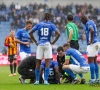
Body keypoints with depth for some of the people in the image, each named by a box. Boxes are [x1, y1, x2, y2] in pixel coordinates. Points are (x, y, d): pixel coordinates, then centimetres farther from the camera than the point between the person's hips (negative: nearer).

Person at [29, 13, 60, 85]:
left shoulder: (39, 24, 7)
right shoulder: (51, 25, 2)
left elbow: (31, 33, 4)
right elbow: (58, 34, -8)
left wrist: (35, 42, 8)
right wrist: (53, 42, -1)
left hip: (40, 44, 2)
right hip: (47, 44, -2)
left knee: (38, 63, 7)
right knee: (47, 63, -1)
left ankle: (37, 80, 10)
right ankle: (46, 80, -7)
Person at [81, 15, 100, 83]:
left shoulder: (88, 23, -11)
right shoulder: (92, 22, 19)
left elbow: (92, 31, -28)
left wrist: (91, 41, -21)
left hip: (92, 44, -10)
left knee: (91, 61, -8)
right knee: (95, 61, 13)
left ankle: (93, 78, -10)